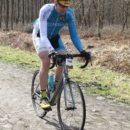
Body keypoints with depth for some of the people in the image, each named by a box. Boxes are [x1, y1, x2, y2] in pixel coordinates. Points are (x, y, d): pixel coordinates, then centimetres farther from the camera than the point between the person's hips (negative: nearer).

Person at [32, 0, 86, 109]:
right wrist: (51, 50, -55)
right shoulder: (46, 10, -34)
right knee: (46, 62, -26)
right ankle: (43, 97, -20)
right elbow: (43, 35, -40)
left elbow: (74, 34, -17)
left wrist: (81, 50, -32)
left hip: (54, 37, 4)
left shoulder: (70, 13, -23)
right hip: (40, 36, -4)